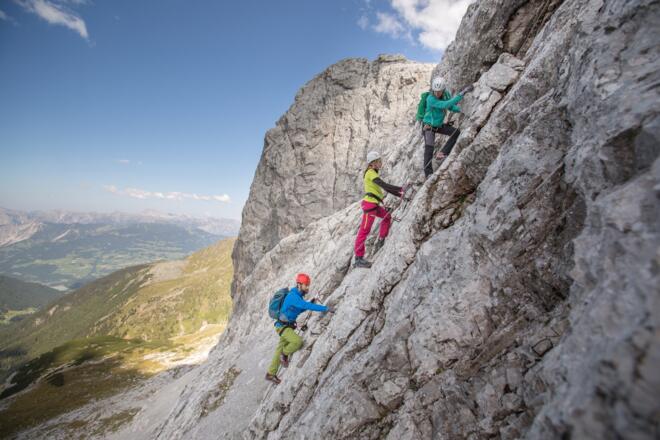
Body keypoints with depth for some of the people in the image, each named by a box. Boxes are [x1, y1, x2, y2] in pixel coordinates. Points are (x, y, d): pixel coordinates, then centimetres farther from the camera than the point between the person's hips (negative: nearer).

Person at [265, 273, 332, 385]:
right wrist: (325, 308, -40)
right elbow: (307, 306, -39)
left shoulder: (298, 295, 5)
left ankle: (270, 374, 30)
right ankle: (285, 355, 2)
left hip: (287, 326, 9)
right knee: (298, 341, -27)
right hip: (282, 326, -9)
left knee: (280, 350, 15)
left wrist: (312, 302, 2)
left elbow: (301, 309, 18)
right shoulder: (293, 296, -26)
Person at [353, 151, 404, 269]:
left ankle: (381, 241, 25)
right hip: (370, 203, -10)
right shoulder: (370, 172, -9)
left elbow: (385, 188, 22)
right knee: (364, 230, -9)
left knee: (387, 216, 24)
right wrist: (400, 188, -16)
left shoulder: (373, 173, 20)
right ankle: (358, 259, -7)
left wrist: (400, 195, 18)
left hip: (374, 204, 10)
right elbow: (384, 185, -20)